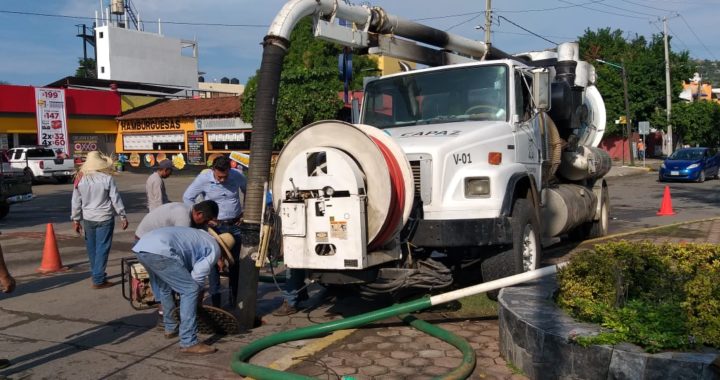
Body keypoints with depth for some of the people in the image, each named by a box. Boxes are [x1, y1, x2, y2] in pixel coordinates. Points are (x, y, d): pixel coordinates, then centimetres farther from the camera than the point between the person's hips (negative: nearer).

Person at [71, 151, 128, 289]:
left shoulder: (80, 179, 0)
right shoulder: (107, 178, -12)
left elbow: (76, 201, 4)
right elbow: (115, 199, -9)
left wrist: (76, 220, 13)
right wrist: (123, 216, -1)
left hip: (88, 219, 4)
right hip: (104, 218, -4)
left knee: (92, 248, 17)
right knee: (102, 248, 0)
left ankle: (97, 274, 30)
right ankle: (98, 280, 0)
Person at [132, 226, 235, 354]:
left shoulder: (199, 235, 35)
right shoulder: (215, 249, 11)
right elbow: (198, 276, 4)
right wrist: (199, 295, 23)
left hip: (142, 245, 10)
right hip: (159, 251, -9)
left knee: (165, 288, 30)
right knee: (190, 291, -3)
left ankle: (171, 328, 45)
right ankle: (189, 343, -3)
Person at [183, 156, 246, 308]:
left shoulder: (238, 175, -10)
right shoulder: (203, 178, -16)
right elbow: (187, 198, -5)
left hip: (235, 225, 2)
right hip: (215, 225, -2)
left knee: (235, 261, 12)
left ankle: (235, 296, 25)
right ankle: (215, 298, 6)